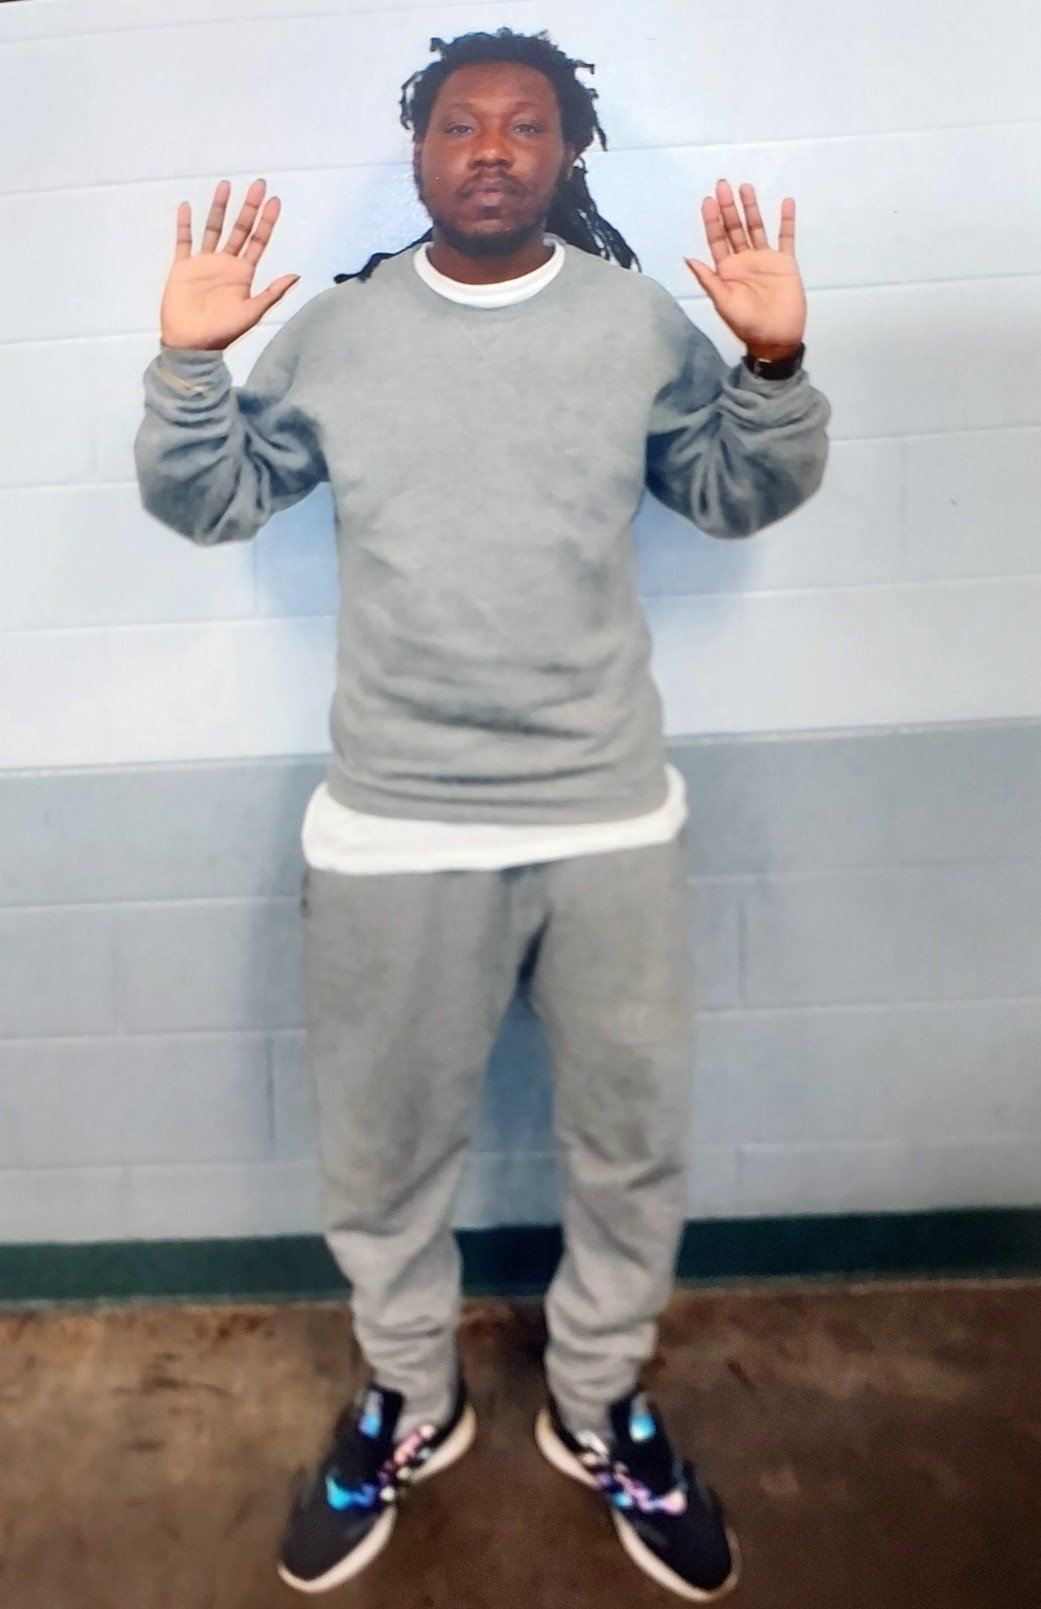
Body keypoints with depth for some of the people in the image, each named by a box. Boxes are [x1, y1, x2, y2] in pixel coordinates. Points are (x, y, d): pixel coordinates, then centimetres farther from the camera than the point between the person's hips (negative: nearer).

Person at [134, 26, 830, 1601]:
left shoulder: (641, 317, 4)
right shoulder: (332, 329, 5)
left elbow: (743, 496, 10)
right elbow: (206, 500, 9)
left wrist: (774, 363, -6)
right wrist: (189, 361, -6)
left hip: (612, 819, 1)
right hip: (390, 827, 0)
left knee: (633, 1142, 14)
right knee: (380, 1148, 14)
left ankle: (601, 1408, 41)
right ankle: (409, 1397, 42)